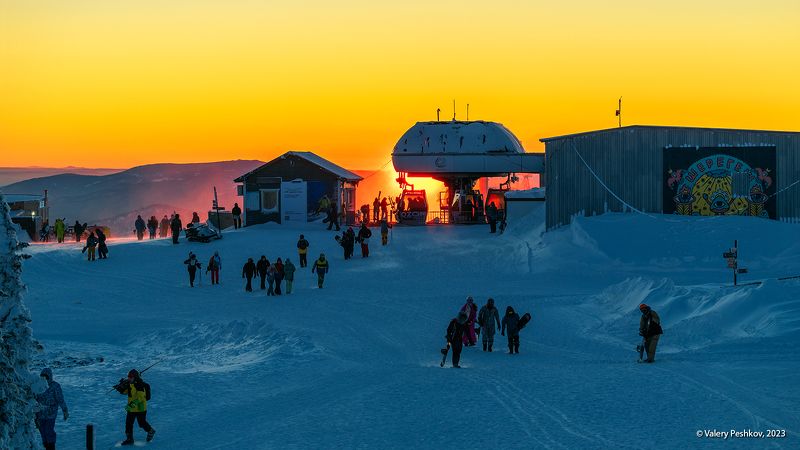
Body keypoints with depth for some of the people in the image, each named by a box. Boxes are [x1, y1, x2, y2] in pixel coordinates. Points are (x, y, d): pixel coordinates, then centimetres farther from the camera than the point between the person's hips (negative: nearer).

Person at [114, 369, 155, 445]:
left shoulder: (140, 386, -25)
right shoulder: (130, 384, 3)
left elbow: (140, 399, -30)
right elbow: (124, 392, 9)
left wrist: (131, 405, -36)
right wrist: (120, 387, -11)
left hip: (140, 408, -8)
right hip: (132, 409, 8)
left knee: (142, 423, 7)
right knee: (128, 423, 12)